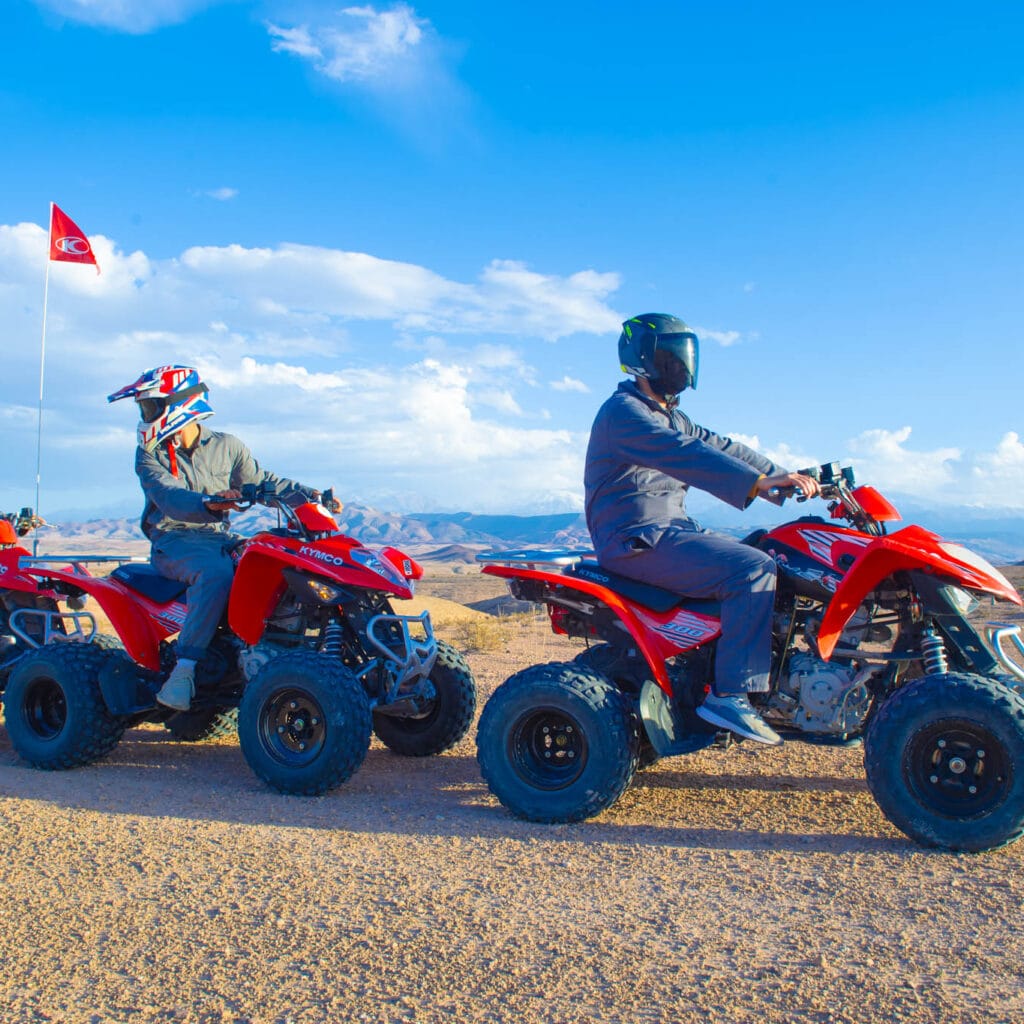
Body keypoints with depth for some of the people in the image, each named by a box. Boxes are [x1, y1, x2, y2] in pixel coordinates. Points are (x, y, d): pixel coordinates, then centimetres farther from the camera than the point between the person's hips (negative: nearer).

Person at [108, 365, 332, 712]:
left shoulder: (227, 447, 11)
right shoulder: (149, 454, 1)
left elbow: (262, 481, 10)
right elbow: (167, 496, -17)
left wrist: (308, 496, -7)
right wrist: (209, 504, -38)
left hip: (220, 537, 4)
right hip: (173, 541, -4)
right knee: (216, 572, -36)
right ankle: (184, 668, -36)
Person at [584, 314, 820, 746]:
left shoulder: (668, 415, 22)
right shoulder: (623, 411, -12)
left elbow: (717, 445, 17)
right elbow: (684, 455, -27)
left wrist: (784, 476, 6)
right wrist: (758, 482, -37)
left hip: (671, 531, 10)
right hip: (639, 542, -10)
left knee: (768, 559, 8)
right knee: (753, 569, -22)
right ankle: (730, 694, -20)